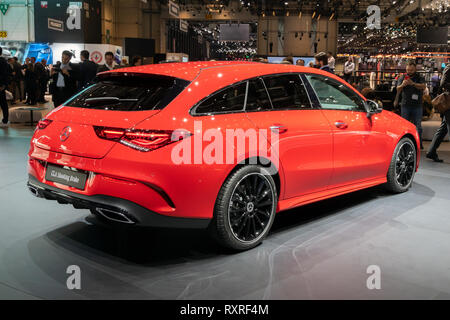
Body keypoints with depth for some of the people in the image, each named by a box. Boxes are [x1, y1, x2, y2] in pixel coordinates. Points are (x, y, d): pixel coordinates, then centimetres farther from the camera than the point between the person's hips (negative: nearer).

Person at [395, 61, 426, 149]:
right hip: (405, 105, 1)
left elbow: (423, 86, -15)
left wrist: (413, 83, -31)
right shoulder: (402, 78, 8)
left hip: (417, 106, -1)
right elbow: (398, 89, -8)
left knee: (417, 126, -1)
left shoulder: (419, 78, 5)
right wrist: (402, 85, -32)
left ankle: (419, 144, 6)